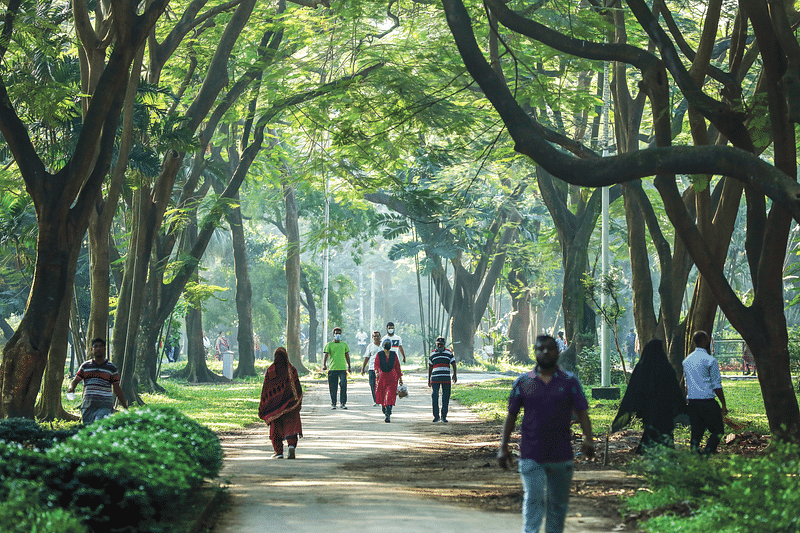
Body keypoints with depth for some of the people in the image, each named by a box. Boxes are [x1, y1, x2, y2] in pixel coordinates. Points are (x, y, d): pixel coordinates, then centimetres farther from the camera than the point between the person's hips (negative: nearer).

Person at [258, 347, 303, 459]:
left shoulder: (270, 371, -3)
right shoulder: (291, 370, -2)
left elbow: (265, 389, -2)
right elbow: (298, 388, -1)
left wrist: (262, 407, 4)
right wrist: (299, 403, 8)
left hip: (274, 403, 0)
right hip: (289, 404, 0)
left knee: (276, 428, 11)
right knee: (291, 425, -1)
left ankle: (279, 451, 9)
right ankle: (292, 445, -26)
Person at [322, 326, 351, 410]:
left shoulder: (344, 344, 12)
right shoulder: (329, 345, 5)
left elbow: (347, 356, 18)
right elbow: (325, 355, -5)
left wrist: (349, 366, 16)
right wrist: (324, 365, -20)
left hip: (342, 368, 1)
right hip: (332, 368, -1)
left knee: (343, 386, -8)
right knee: (333, 388, 1)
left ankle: (343, 403, -2)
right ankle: (333, 403, 10)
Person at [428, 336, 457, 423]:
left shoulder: (449, 353, 8)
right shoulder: (432, 354, 12)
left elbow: (453, 364, 5)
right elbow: (430, 367, 18)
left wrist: (454, 374, -10)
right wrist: (429, 379, 17)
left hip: (446, 379, 0)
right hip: (435, 378, 0)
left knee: (446, 397, 2)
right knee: (434, 396, -10)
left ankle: (444, 416, 10)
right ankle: (436, 416, -4)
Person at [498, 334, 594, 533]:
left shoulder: (570, 381, 4)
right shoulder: (523, 382, 5)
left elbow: (582, 412, 1)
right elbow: (511, 416, 8)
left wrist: (588, 438, -15)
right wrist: (503, 447, 4)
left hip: (561, 456, 1)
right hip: (531, 456, -1)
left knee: (558, 502, 11)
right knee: (533, 499, -11)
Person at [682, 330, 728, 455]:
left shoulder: (686, 360, 12)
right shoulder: (710, 361, -9)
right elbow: (716, 385, -9)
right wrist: (723, 404, -4)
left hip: (692, 401, 6)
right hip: (707, 401, -6)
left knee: (696, 431, 10)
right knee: (717, 430, 2)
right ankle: (708, 451, -15)